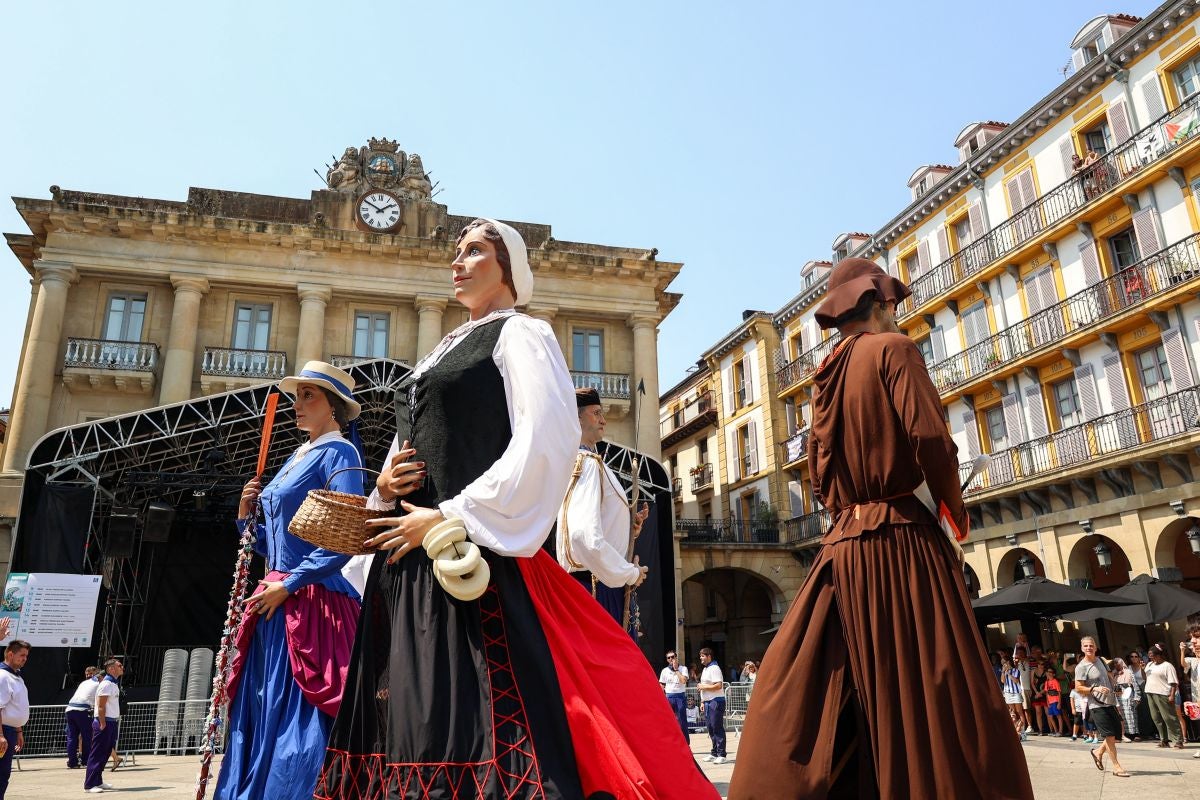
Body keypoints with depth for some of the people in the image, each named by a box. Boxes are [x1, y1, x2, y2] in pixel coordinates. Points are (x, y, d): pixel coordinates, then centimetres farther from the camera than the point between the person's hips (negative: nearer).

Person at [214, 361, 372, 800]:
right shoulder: (297, 458, 18)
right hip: (277, 604, 9)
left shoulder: (337, 453, -8)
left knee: (293, 723, -4)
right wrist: (246, 518, 5)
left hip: (310, 605, -9)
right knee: (260, 717, 13)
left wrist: (289, 584, -18)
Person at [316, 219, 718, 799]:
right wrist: (383, 491, 4)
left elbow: (547, 443, -15)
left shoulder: (519, 333, 0)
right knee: (412, 709, 9)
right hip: (408, 561, 8)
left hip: (472, 555, -8)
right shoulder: (443, 351, 23)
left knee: (473, 717, -7)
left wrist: (450, 518, -16)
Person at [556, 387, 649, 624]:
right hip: (599, 587, -10)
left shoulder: (573, 462, 18)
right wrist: (631, 573, -14)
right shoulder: (588, 463, -12)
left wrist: (628, 527, 6)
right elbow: (585, 536, -25)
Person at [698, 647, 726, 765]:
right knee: (710, 728, 12)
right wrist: (703, 701, 18)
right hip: (708, 702, 10)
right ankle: (714, 753, 19)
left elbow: (718, 685, -22)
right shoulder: (705, 669, 18)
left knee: (717, 728, -7)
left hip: (716, 701, -10)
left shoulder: (714, 668, -12)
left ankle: (721, 755, -4)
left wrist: (703, 687, -15)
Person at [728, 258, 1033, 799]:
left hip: (844, 547, 7)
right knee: (926, 695, -3)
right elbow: (929, 437, -15)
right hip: (900, 537, -7)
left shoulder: (828, 377, 18)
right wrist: (955, 509, -1)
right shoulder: (892, 348, -3)